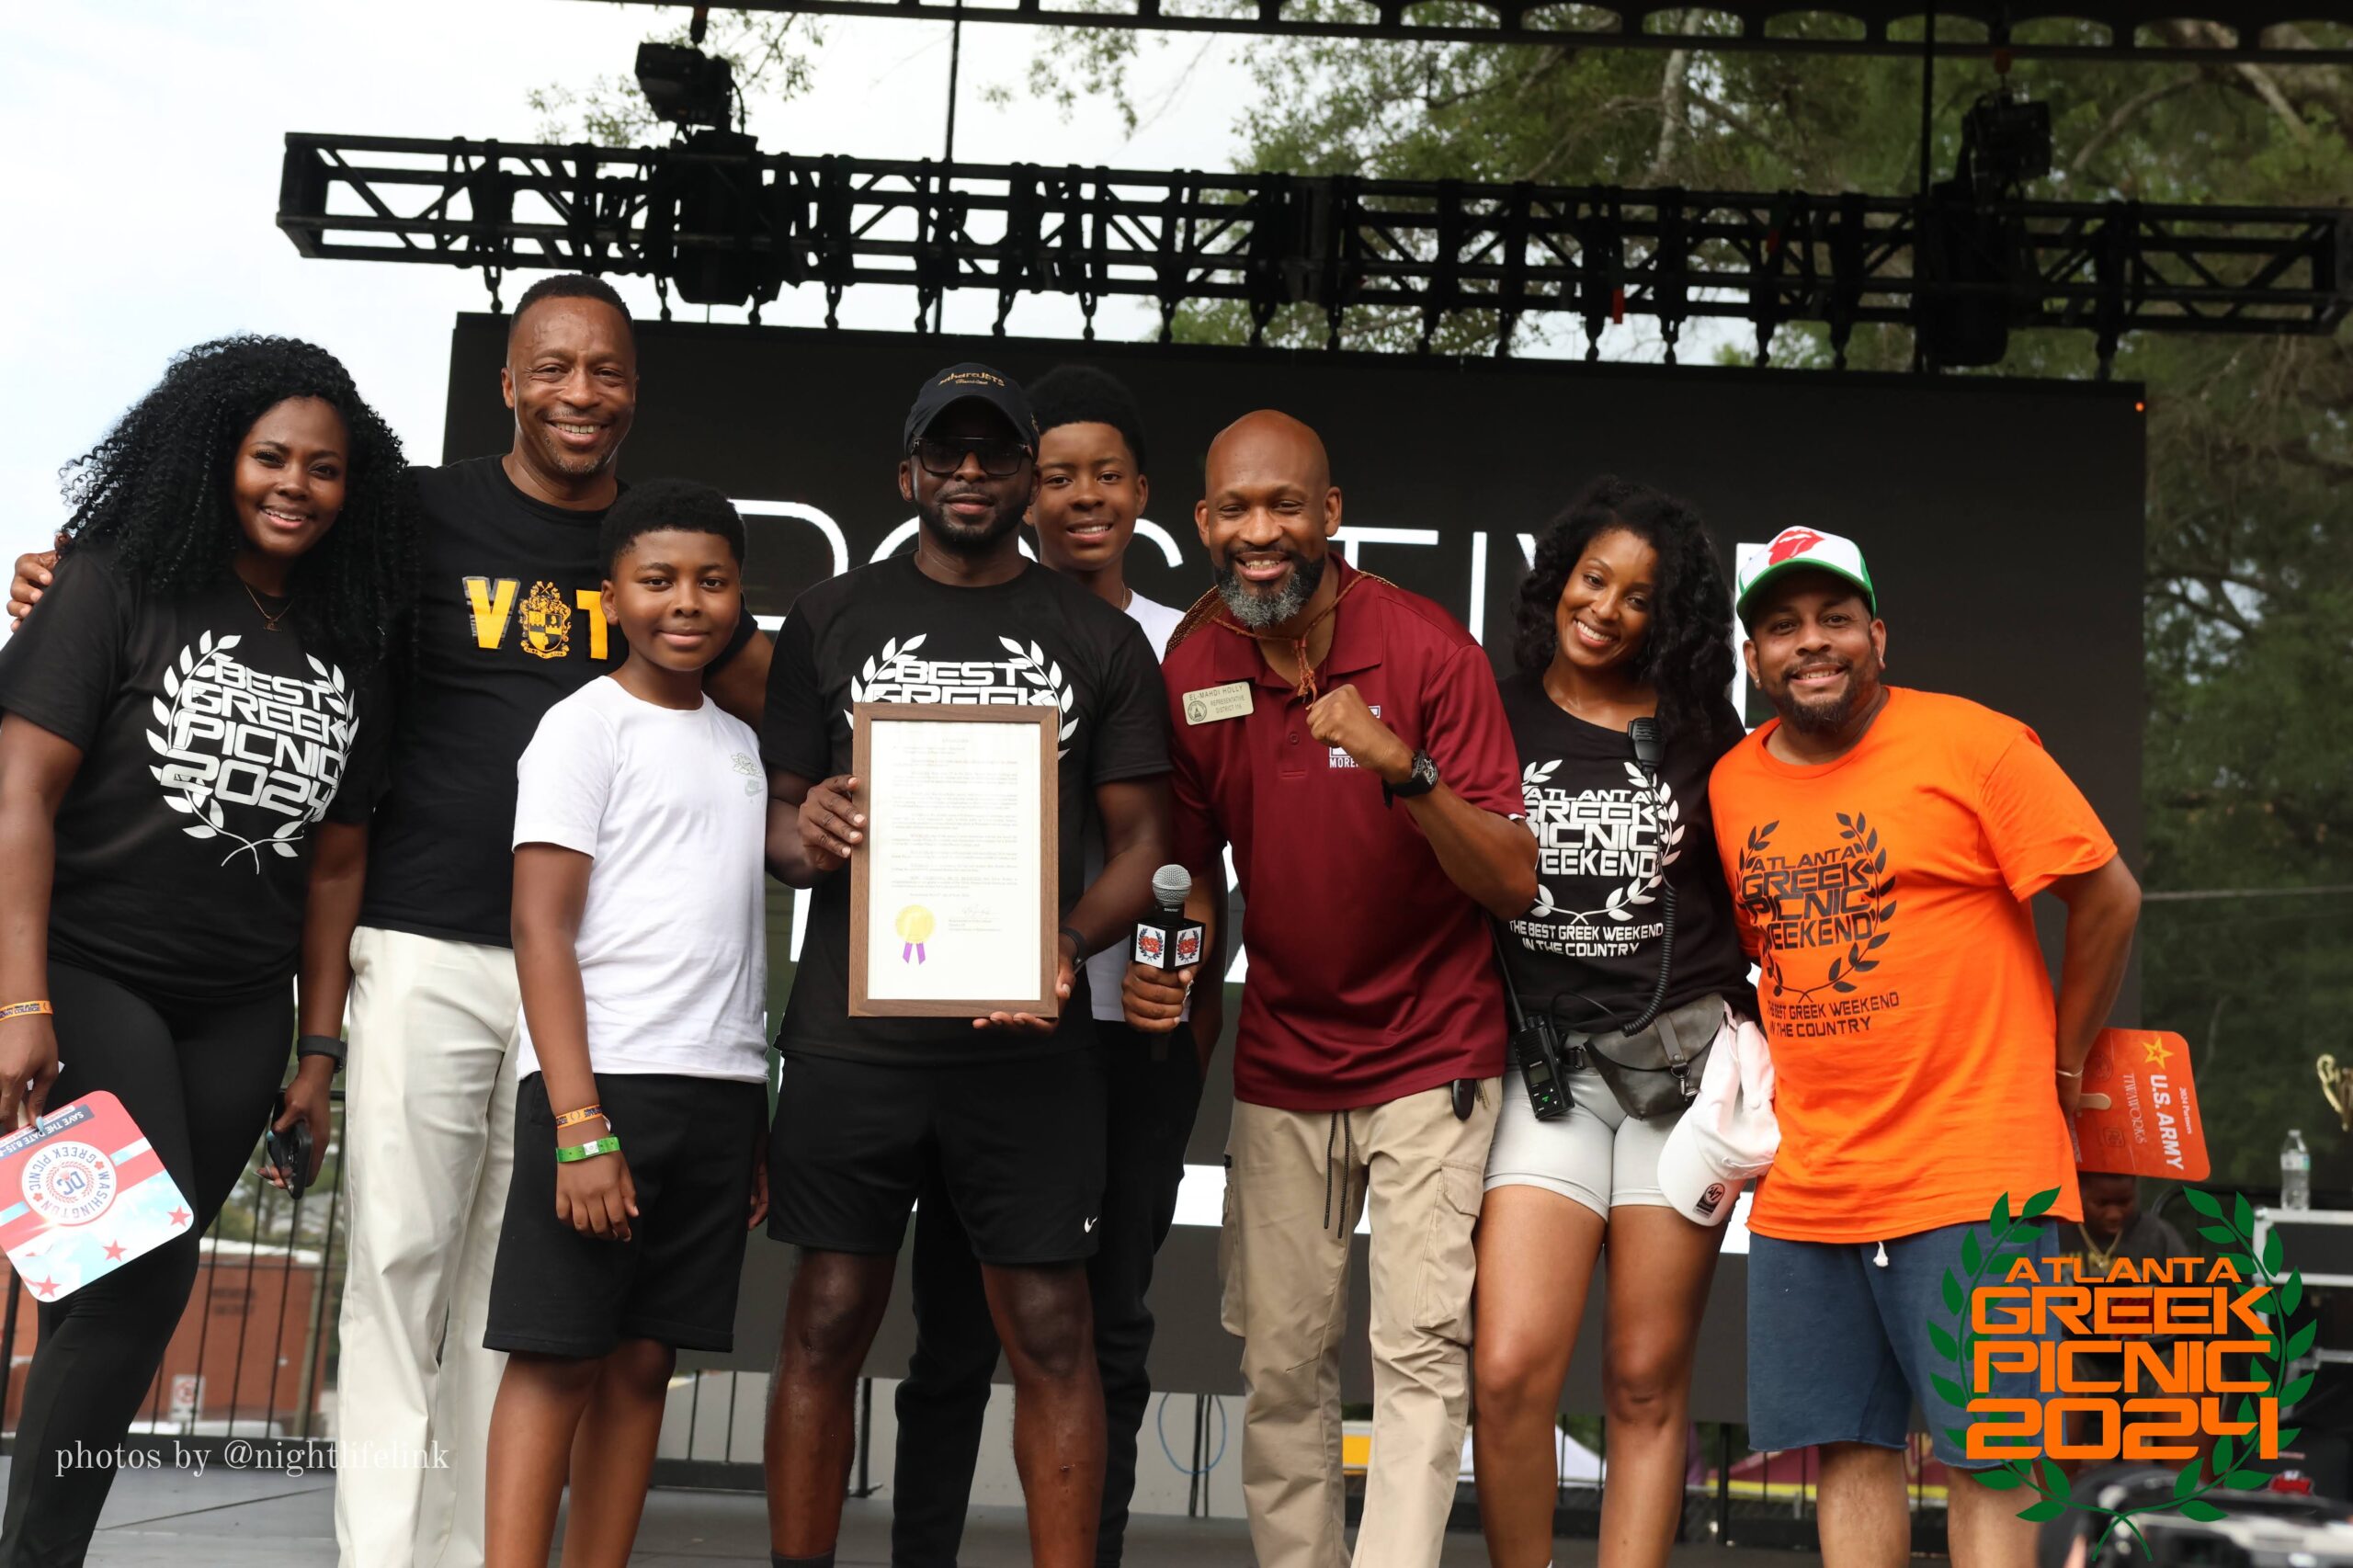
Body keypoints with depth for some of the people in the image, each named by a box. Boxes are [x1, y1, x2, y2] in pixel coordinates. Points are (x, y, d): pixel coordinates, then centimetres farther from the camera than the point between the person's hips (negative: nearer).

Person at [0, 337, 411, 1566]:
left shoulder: (348, 652, 11)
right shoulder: (119, 585, -3)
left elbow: (334, 862, 13)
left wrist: (318, 1052, 10)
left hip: (240, 1011, 5)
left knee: (124, 1289, 4)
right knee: (146, 1270, -14)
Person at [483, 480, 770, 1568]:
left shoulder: (739, 744, 18)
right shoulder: (586, 727, -2)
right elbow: (542, 929, -9)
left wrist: (756, 1120, 15)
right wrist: (580, 1123, -17)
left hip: (720, 1091, 6)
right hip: (604, 1079, -6)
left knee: (644, 1360, 6)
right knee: (558, 1353, -5)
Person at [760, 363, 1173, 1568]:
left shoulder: (1101, 639, 9)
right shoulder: (832, 619, 10)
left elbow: (1142, 841, 7)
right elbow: (778, 813, 12)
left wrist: (1066, 944, -12)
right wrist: (805, 837, -13)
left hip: (1027, 1041, 0)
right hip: (850, 1035, 1)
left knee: (1051, 1335, 0)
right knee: (826, 1326, 4)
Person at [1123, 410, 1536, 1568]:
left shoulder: (1428, 648, -13)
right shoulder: (1191, 664, -2)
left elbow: (1516, 884, -16)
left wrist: (1405, 768, -32)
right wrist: (1166, 966, -11)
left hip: (1431, 1056, -3)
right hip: (1280, 1063, 4)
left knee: (1423, 1350, -9)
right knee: (1281, 1364, 8)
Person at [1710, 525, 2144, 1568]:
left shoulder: (1971, 745, -7)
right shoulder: (1730, 785, 8)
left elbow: (2108, 899, -2)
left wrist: (2058, 1065, 4)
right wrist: (1807, 1070, 13)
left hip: (1972, 1173, -5)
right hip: (1807, 1188, 5)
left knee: (1984, 1454, -2)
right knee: (1848, 1447, 8)